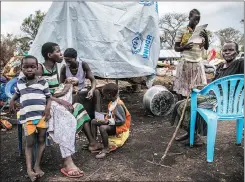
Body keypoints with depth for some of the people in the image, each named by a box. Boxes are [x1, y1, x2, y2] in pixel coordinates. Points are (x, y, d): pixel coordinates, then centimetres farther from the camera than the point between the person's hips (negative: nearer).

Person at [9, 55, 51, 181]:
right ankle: (29, 169, 5)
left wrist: (48, 107, -8)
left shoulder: (42, 82, 4)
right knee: (29, 143, 1)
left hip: (42, 115, -1)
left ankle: (37, 166, 17)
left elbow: (49, 97, 8)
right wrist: (12, 100, 19)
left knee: (41, 140, 5)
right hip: (27, 117, 1)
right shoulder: (20, 82, 13)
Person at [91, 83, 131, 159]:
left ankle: (106, 149, -17)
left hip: (119, 126, -10)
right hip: (111, 123, 10)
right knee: (94, 121, 3)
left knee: (102, 128, -35)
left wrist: (108, 122, -24)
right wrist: (106, 120, -2)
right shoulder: (112, 102, 2)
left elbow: (122, 121, -26)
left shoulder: (118, 105, -26)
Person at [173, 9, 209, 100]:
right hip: (185, 63, -4)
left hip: (198, 64, 4)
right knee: (182, 88, -2)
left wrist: (206, 37, -7)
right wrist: (184, 47, -19)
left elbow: (206, 47, 11)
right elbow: (176, 48, 1)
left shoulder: (200, 32, 11)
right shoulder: (182, 31, -1)